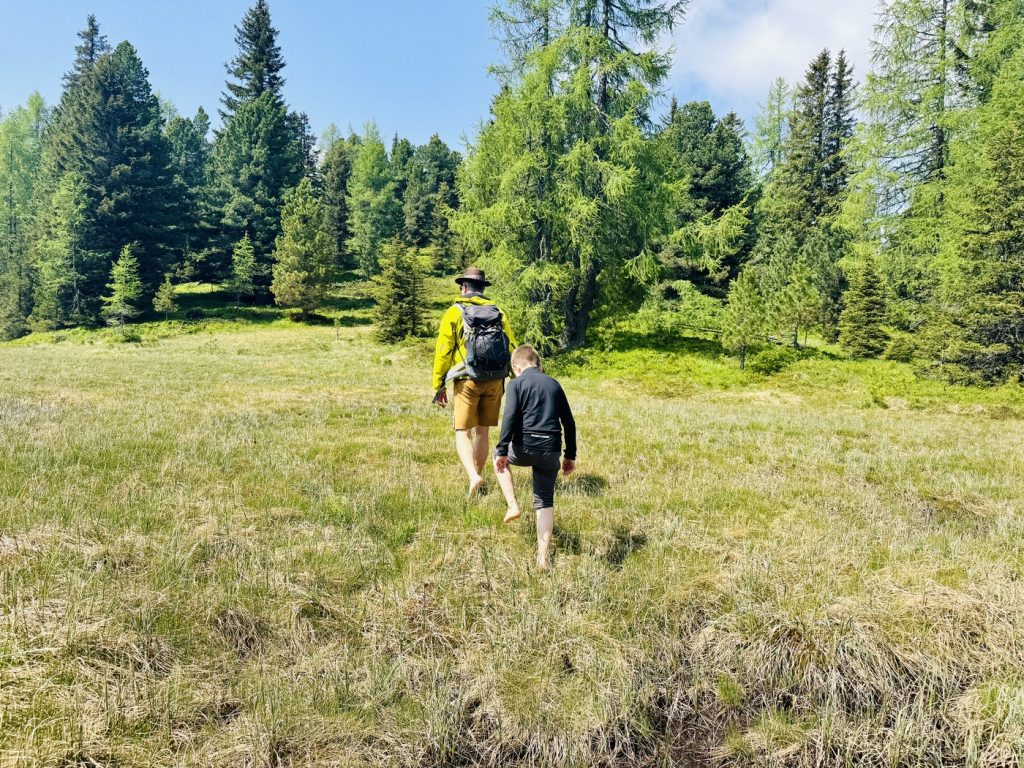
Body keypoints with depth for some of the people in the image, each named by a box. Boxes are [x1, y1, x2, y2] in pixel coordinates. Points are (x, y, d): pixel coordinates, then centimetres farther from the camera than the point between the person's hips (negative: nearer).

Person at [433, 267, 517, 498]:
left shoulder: (455, 312, -1)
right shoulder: (498, 312, 9)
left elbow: (443, 351, -4)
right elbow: (511, 348, 5)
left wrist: (439, 386, 1)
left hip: (467, 381, -4)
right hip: (494, 382, 4)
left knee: (462, 433, 0)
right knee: (483, 431, 16)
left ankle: (473, 477, -21)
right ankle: (478, 476, 24)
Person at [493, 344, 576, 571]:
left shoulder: (517, 383, 2)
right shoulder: (554, 384, 16)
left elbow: (510, 418, -11)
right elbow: (569, 422, 16)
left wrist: (502, 451, -9)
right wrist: (570, 455, 22)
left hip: (525, 447, -4)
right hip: (551, 451, 4)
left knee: (498, 458, 29)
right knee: (545, 502, 14)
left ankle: (513, 506, 16)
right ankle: (542, 557, 8)